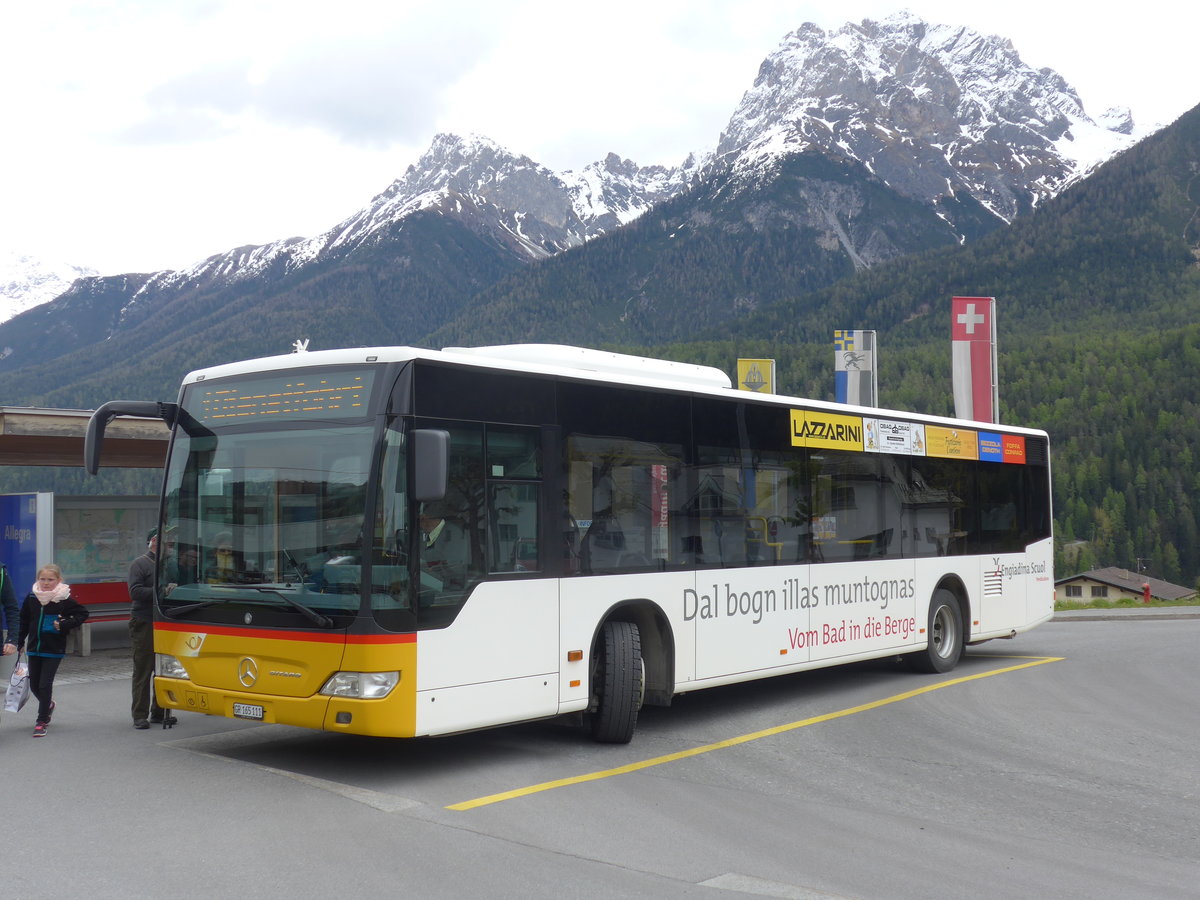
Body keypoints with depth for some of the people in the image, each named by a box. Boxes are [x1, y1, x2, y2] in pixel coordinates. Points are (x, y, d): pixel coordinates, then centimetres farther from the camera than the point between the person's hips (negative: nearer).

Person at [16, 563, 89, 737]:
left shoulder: (64, 599, -11)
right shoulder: (32, 597, 1)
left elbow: (83, 613, -5)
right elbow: (24, 620, 12)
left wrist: (64, 625, -15)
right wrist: (19, 641, 12)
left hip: (54, 650, -4)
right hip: (34, 648, 4)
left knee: (45, 684, -6)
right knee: (34, 684, 13)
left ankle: (41, 721, 4)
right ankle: (48, 705, 42)